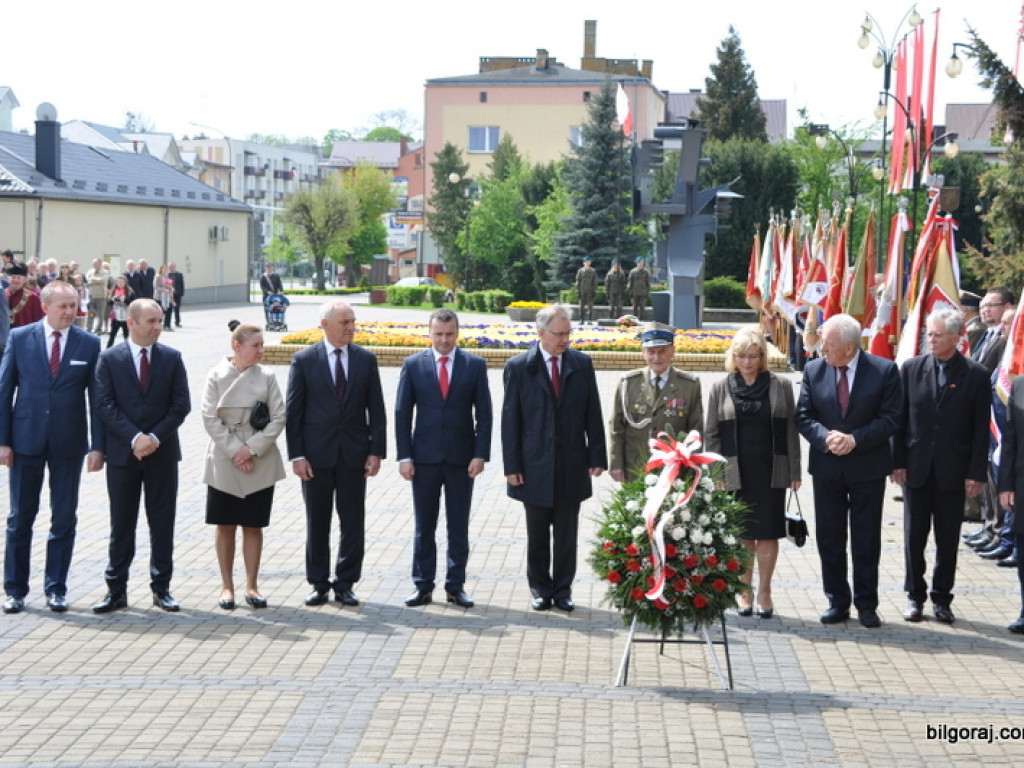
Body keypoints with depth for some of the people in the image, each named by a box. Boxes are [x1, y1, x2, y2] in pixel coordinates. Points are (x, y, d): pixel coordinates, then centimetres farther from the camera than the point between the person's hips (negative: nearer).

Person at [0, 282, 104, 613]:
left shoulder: (89, 344, 0)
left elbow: (97, 398, 1)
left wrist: (97, 446, -5)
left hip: (69, 443, 0)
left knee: (64, 519, 7)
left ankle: (56, 589, 18)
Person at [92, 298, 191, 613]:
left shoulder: (172, 358, 3)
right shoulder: (110, 359, -1)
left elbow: (181, 405, -1)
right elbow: (106, 406, -6)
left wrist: (155, 437, -12)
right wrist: (134, 438, -17)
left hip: (162, 452, 1)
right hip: (122, 453, -1)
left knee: (162, 522, 5)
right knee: (121, 524, 5)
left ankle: (161, 587, 14)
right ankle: (116, 590, 11)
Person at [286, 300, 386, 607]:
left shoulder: (366, 360, 4)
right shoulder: (303, 360, -2)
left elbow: (376, 409, 4)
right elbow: (293, 411, -2)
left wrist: (376, 451, -4)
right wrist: (296, 455, -8)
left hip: (354, 454, 1)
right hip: (316, 455, -1)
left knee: (353, 523, 4)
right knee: (317, 523, 8)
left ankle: (345, 583, 15)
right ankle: (318, 583, 19)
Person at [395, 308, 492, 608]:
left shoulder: (475, 365, 2)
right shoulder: (413, 365, 2)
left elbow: (483, 413, 1)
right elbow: (402, 413, 2)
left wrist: (480, 454, -8)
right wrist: (404, 456, -5)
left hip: (461, 458, 0)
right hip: (424, 458, 0)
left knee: (459, 527, 6)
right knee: (423, 526, 6)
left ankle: (456, 586, 14)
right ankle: (423, 586, 14)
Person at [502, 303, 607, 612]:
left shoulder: (582, 364, 2)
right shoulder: (518, 367, -4)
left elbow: (592, 414, 4)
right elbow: (510, 420, -3)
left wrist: (597, 456, -1)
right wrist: (512, 466, -7)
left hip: (572, 465, 1)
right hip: (535, 465, -1)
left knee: (567, 534, 7)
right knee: (537, 534, 9)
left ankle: (563, 590, 19)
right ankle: (540, 589, 23)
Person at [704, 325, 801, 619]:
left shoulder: (780, 387, 4)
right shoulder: (721, 389, 5)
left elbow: (791, 430, 4)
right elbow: (711, 434, 5)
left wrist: (794, 472, 0)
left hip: (770, 472, 0)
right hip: (734, 473, 0)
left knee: (768, 532, 2)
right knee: (742, 534, 6)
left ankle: (764, 592, 12)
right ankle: (744, 591, 17)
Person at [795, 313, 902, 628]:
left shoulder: (884, 370, -8)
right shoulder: (814, 370, 0)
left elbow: (891, 418, -9)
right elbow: (803, 416, 0)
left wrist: (855, 439, -20)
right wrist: (825, 438, -18)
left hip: (868, 469, -2)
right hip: (827, 468, 3)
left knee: (866, 542, 6)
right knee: (829, 540, 8)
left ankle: (866, 605, 17)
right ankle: (837, 602, 20)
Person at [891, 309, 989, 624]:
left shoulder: (976, 375, -4)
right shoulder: (912, 369, 1)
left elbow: (981, 430, -3)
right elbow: (900, 419, 3)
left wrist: (977, 473, -7)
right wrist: (898, 462, -1)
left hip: (953, 471, -1)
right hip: (917, 468, 1)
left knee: (948, 539, 8)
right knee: (914, 536, 8)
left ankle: (941, 598, 19)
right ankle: (915, 596, 19)